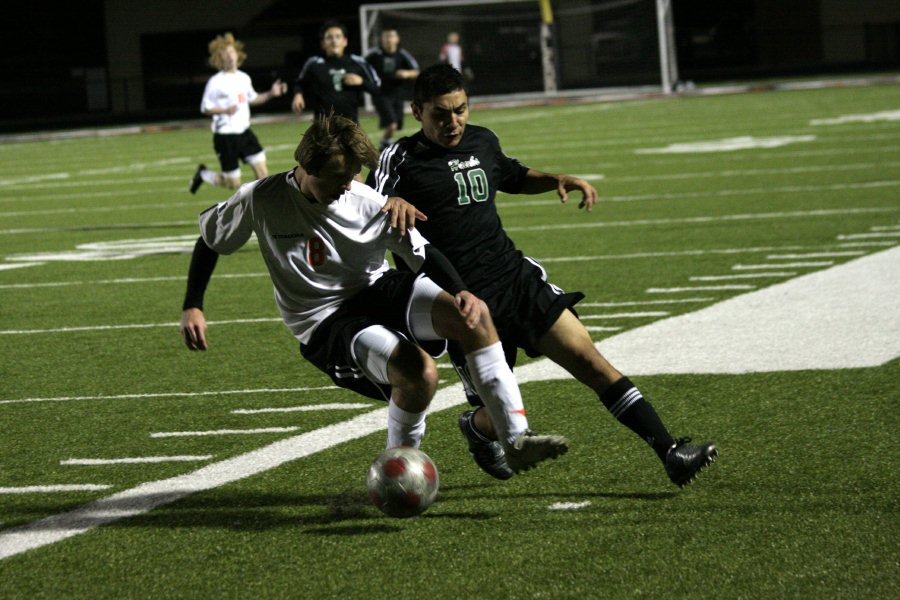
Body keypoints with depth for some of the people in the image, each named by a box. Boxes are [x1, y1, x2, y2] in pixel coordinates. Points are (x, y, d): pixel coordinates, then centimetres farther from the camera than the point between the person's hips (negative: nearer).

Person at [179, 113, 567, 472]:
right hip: (325, 324, -4)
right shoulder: (260, 200, -13)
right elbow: (209, 240, 5)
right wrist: (192, 308, -1)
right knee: (418, 371, -31)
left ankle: (516, 440, -17)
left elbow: (423, 254, -2)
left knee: (473, 316, -23)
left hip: (377, 290, 4)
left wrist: (462, 292, -20)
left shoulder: (369, 203, -7)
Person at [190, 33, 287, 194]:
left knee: (262, 170, -6)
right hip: (226, 137, -6)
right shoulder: (215, 82, -12)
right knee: (233, 183, 0)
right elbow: (205, 108, -10)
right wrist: (225, 110, -26)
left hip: (244, 132, 6)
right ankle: (203, 174, 26)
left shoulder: (244, 78, 8)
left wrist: (271, 94, 9)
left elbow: (252, 99, 23)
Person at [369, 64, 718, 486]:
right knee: (499, 415, 0)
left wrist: (558, 180, 16)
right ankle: (477, 429, 39)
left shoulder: (482, 141, 12)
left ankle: (670, 453, -9)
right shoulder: (402, 158, -6)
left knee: (591, 362, -8)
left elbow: (514, 178, 33)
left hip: (516, 276, 5)